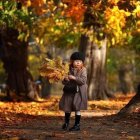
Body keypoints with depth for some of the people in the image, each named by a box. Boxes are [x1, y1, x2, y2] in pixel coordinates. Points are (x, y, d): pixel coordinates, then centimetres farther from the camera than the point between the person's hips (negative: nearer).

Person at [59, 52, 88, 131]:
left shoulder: (83, 70, -6)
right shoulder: (69, 70, 6)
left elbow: (83, 80, -19)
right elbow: (64, 82, 10)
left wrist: (74, 78, -24)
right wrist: (65, 79, -13)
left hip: (78, 92, -4)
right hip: (69, 91, 4)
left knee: (77, 108, -2)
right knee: (67, 108, 10)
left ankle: (77, 125, 9)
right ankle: (66, 123, 27)